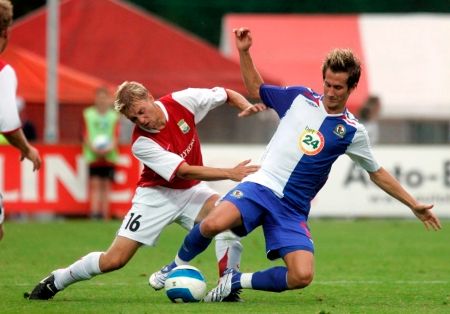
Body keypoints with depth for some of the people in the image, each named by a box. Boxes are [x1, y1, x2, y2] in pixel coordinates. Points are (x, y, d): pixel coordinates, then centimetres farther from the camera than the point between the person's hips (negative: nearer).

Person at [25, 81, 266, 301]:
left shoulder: (181, 102, -16)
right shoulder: (141, 143, -26)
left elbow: (228, 94, -4)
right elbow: (185, 171, -31)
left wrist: (247, 106, -25)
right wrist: (230, 173, -36)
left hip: (191, 191, 3)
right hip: (156, 194, -3)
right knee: (114, 260, -8)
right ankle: (55, 281, 16)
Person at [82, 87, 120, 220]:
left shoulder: (114, 116, 6)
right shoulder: (88, 114, 6)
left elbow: (116, 135, 2)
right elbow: (85, 135, 2)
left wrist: (110, 147, -17)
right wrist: (93, 147, -15)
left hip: (109, 155, 1)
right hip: (93, 155, -1)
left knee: (106, 184, 3)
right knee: (95, 183, -7)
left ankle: (105, 214, 5)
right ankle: (94, 212, -11)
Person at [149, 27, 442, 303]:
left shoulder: (352, 131, 5)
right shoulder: (299, 98, 6)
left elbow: (377, 173, 17)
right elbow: (256, 89, 22)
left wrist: (414, 205, 15)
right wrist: (244, 53, 10)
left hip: (293, 209, 1)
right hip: (261, 185, -1)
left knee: (302, 277, -23)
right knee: (213, 224, -33)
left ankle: (237, 281, 2)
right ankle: (179, 264, -1)